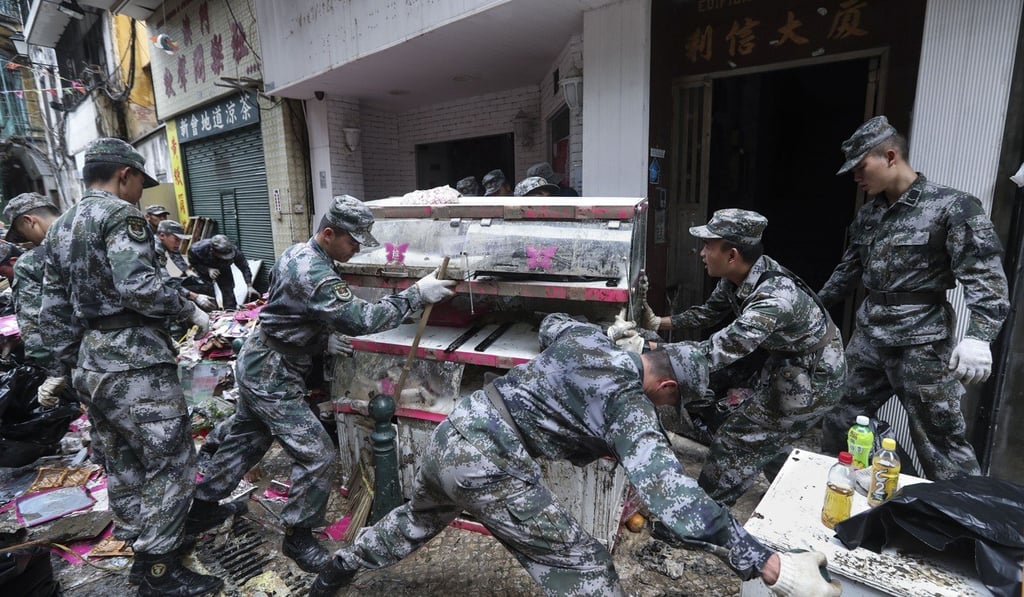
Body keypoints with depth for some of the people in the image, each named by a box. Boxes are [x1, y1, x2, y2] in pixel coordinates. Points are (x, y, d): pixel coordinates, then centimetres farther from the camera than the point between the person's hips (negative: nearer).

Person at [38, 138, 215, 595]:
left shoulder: (59, 228, 17)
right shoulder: (120, 215, -9)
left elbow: (53, 312, 18)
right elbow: (138, 286, -25)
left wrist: (67, 367, 21)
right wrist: (189, 310, -11)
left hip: (90, 364, 10)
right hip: (134, 362, -9)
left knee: (123, 463, 18)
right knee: (171, 463, 0)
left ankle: (145, 548, 32)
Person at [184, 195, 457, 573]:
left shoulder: (300, 254, 5)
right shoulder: (312, 272, -27)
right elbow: (358, 319, -34)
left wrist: (323, 339, 3)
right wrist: (415, 295, -32)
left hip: (259, 364, 10)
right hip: (272, 375, -10)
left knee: (244, 441, 25)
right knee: (315, 455, -5)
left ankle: (203, 508, 44)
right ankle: (298, 538, 13)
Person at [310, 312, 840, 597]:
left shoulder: (584, 335, 7)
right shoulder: (632, 409, -12)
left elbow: (549, 323, 30)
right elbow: (672, 495, -23)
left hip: (453, 431, 9)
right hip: (488, 464, -8)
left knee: (418, 519, 36)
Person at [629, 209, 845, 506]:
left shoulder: (774, 298, -38)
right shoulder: (739, 276, -11)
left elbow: (719, 353, -44)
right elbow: (709, 311, 6)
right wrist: (660, 322, 0)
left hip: (812, 382, -8)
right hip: (788, 363, 8)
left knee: (738, 440, -1)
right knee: (765, 436, 23)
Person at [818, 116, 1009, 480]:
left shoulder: (951, 207, -10)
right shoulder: (870, 212, 9)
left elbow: (985, 278, -16)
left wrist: (978, 337, -29)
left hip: (920, 344, -6)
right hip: (868, 337, 6)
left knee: (941, 445, 2)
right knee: (839, 422, 15)